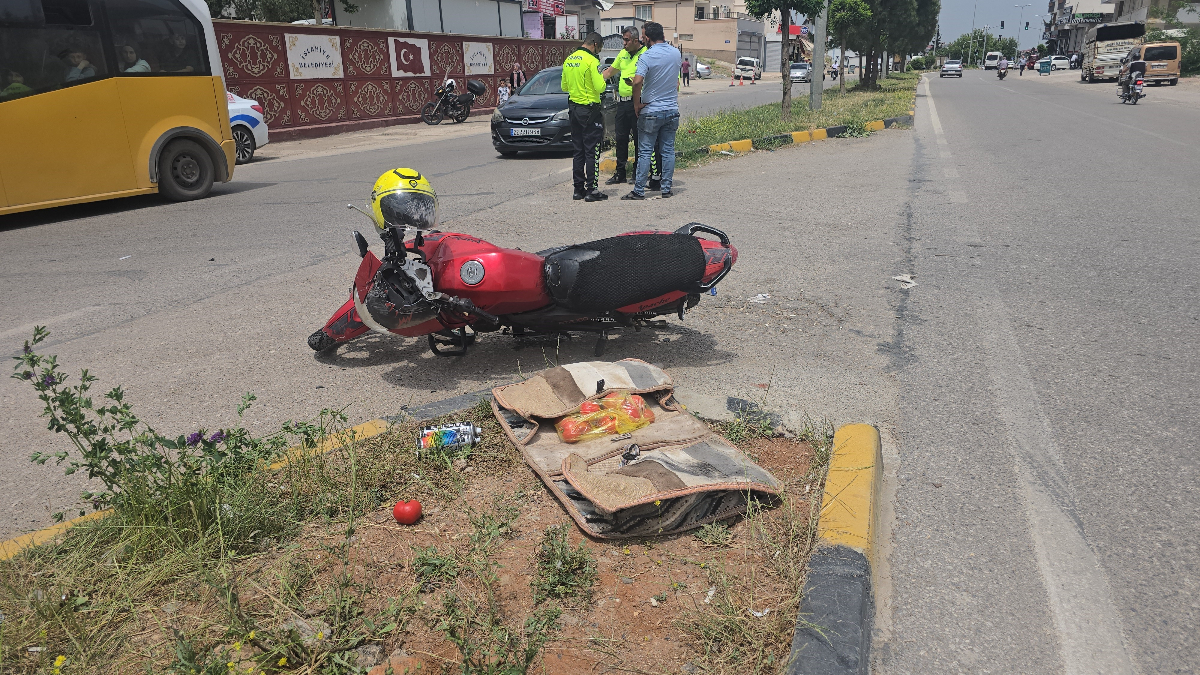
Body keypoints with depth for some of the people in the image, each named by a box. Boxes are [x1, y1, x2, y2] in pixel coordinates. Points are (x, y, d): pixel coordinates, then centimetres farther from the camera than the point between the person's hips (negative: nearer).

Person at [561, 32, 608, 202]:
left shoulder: (568, 60, 10)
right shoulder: (591, 61, -14)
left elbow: (564, 87, 16)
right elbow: (599, 87, -18)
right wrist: (603, 80, 1)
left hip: (574, 108, 7)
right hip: (590, 110, -7)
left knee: (578, 151, 12)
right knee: (592, 151, -3)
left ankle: (578, 189, 15)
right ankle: (591, 190, -2)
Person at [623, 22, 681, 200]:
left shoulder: (646, 56, -14)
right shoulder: (676, 53, 4)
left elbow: (637, 81, -26)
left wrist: (637, 104, -13)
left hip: (651, 111, -5)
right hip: (672, 110, 5)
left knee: (644, 152, 0)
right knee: (668, 151, 9)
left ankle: (639, 190, 1)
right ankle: (666, 188, 13)